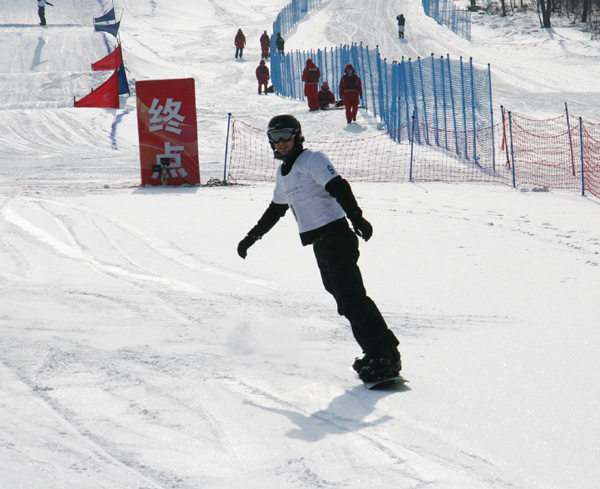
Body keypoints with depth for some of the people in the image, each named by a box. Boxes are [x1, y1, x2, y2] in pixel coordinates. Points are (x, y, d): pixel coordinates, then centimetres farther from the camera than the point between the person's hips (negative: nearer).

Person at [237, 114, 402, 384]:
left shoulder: (313, 160, -6)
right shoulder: (283, 172, 19)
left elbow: (339, 187, -19)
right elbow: (276, 209, 33)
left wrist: (356, 217, -32)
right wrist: (252, 237, 38)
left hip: (336, 235, -8)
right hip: (319, 243, 8)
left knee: (351, 296, -18)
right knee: (344, 300, 3)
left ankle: (386, 354, -21)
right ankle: (375, 353, 4)